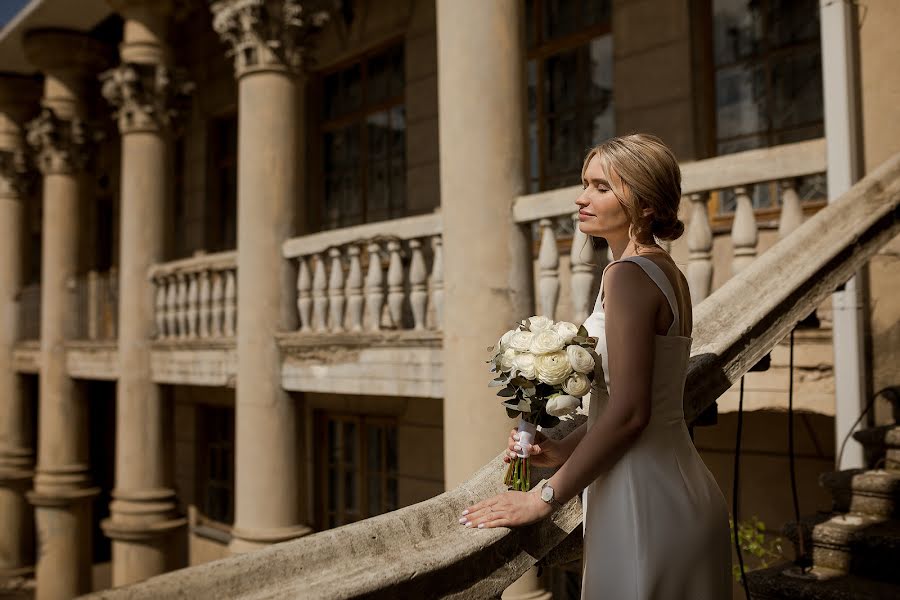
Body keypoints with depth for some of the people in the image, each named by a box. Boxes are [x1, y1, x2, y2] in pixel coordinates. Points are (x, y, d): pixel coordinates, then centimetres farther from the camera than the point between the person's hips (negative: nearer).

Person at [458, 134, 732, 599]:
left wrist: (544, 497, -18)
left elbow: (629, 412, -23)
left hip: (645, 503, -9)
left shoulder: (628, 274, -17)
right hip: (679, 488, 9)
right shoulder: (667, 271, 11)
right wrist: (564, 449, 9)